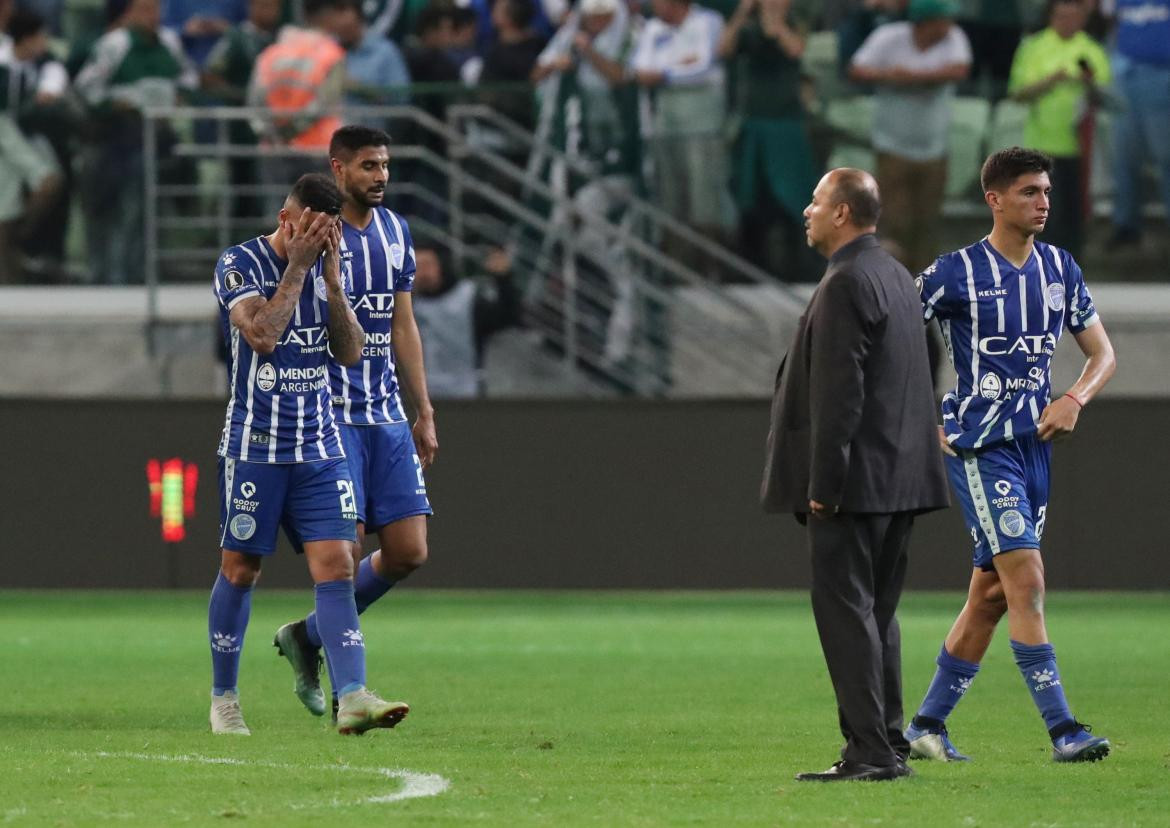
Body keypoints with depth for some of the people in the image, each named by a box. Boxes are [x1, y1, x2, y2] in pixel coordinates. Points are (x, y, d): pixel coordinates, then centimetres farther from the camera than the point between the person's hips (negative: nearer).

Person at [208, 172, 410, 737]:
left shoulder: (327, 266, 7)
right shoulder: (239, 265, -8)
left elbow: (350, 352, 2)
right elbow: (261, 334, -22)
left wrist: (332, 281, -9)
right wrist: (297, 267, -17)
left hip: (320, 446, 4)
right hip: (254, 446, -4)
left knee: (336, 567, -8)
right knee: (241, 570, 4)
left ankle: (352, 699, -18)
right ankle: (223, 699, 19)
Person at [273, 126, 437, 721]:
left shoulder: (396, 231, 12)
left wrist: (424, 413, 17)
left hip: (387, 417, 7)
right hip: (330, 417, -7)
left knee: (408, 552, 1)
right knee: (344, 550, -11)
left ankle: (309, 636, 21)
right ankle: (346, 693, -2)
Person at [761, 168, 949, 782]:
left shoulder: (847, 284, -15)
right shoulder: (896, 277, 15)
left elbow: (839, 392, -20)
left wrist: (823, 484, -19)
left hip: (854, 478, -10)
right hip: (898, 475, 10)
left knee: (845, 610, -7)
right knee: (876, 612, 14)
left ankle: (870, 751, -10)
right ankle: (888, 746, 16)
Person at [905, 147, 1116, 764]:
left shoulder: (1059, 269, 9)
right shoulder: (955, 272, -8)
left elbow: (1102, 353, 15)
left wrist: (1074, 399, -5)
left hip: (1035, 443, 6)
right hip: (979, 447, -6)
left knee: (991, 594, 9)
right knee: (1026, 578, -16)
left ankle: (927, 724, 20)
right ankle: (1062, 729, -18)